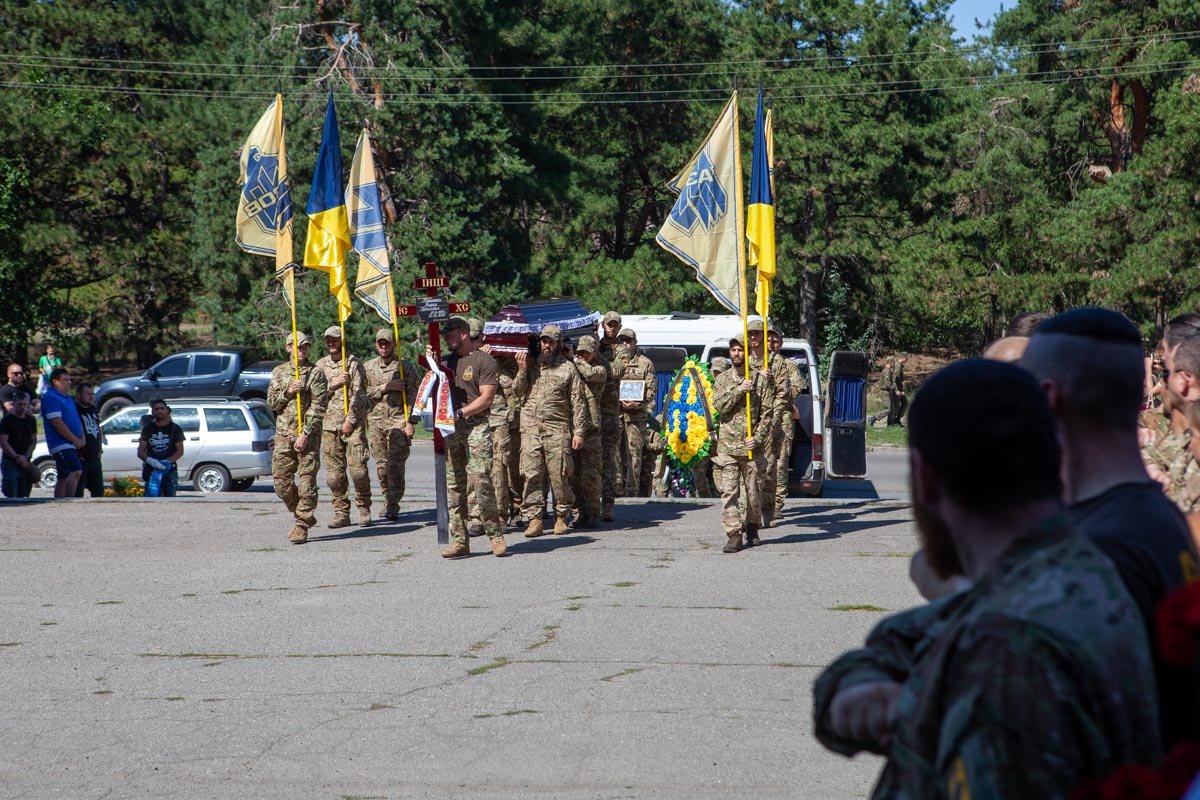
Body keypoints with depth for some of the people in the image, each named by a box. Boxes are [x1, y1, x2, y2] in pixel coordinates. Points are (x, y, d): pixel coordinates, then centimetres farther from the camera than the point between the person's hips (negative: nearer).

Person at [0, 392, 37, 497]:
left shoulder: (31, 421, 13)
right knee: (11, 494, -12)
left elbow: (33, 441, 11)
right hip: (10, 462, -5)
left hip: (25, 463, 5)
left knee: (23, 495, 3)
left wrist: (25, 457, -6)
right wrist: (17, 457, -17)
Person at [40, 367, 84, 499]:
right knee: (76, 472, -21)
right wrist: (75, 440, -16)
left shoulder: (68, 398, 20)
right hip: (61, 443, -10)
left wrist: (82, 438, 5)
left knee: (64, 478, 9)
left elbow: (77, 420, 22)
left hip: (72, 444, 10)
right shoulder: (50, 398, -11)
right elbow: (57, 423, -18)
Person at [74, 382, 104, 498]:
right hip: (81, 458, -9)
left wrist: (100, 446, 18)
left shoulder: (93, 409, 16)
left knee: (98, 489, 13)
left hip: (94, 458, 9)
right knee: (78, 491, -9)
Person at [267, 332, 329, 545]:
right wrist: (287, 392, -8)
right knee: (281, 480, 1)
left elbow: (318, 407, -7)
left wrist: (305, 434, -14)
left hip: (308, 435, -4)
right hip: (283, 434, 4)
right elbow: (271, 403, 11)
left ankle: (302, 526, -2)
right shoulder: (279, 372, 12)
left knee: (307, 481, -6)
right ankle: (304, 516, 21)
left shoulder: (316, 373, 0)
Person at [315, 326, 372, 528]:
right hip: (329, 422, 4)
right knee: (334, 471, 1)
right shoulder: (321, 365, 13)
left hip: (353, 421, -4)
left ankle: (363, 508, 4)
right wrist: (334, 384, -11)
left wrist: (350, 420, -11)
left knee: (358, 467, -10)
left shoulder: (353, 363, 1)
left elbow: (359, 394, -5)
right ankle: (341, 512, 7)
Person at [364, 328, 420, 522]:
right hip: (376, 421, 3)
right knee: (381, 465, 5)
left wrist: (410, 422, -9)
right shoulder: (368, 367, 11)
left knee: (396, 465, -10)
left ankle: (392, 506, -9)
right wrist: (386, 387, -10)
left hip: (398, 421, -3)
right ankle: (389, 499, 20)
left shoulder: (406, 367, 3)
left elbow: (413, 397, -1)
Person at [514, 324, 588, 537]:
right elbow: (518, 392, 10)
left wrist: (579, 431, -2)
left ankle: (561, 517, 10)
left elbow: (577, 402, 4)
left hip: (558, 430, -2)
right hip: (530, 428, 2)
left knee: (559, 475, -2)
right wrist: (522, 371, -4)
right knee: (531, 474, -3)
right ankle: (534, 518, -1)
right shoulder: (531, 365, 14)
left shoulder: (568, 368, 6)